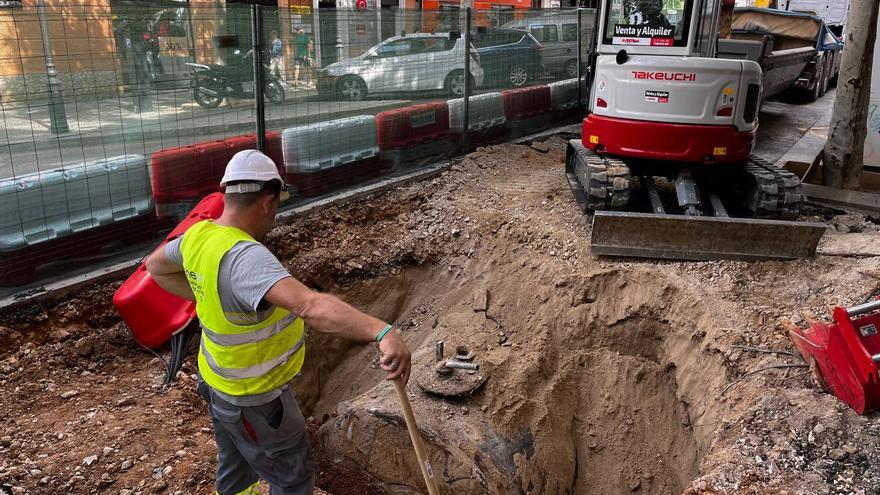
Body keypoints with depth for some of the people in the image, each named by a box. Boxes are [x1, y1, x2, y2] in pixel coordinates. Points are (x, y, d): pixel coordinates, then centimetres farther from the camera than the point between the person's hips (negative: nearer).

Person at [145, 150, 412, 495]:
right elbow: (309, 305, -54)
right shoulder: (245, 257, -37)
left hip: (221, 383, 8)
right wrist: (383, 332, -64)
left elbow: (155, 265, 14)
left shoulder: (199, 235, -9)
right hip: (254, 399, -8)